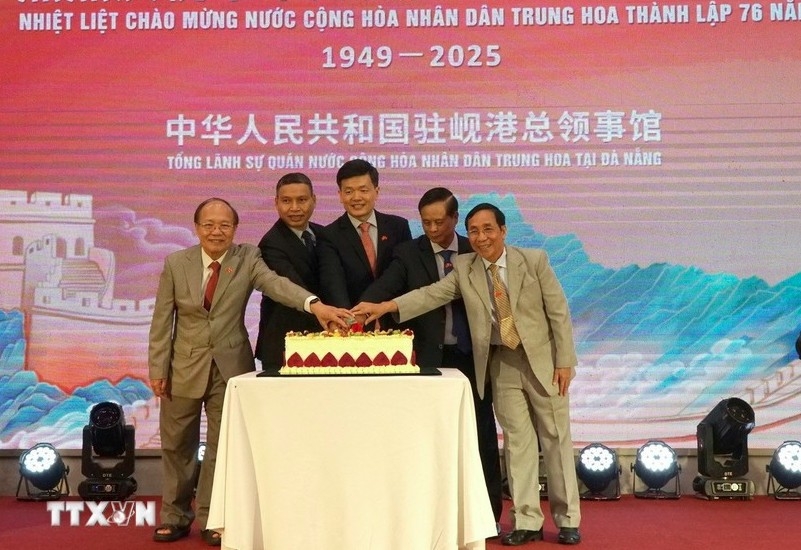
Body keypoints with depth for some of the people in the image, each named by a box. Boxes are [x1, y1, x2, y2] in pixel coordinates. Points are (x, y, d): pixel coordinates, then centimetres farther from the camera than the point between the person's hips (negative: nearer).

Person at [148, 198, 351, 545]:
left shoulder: (247, 258, -7)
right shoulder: (176, 263, -4)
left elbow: (275, 283, -25)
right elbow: (162, 322, -2)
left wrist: (314, 304, -43)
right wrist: (158, 369, -5)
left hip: (231, 366, -1)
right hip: (185, 367, 1)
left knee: (223, 445, 7)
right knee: (177, 446, 12)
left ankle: (211, 519, 22)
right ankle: (175, 516, 30)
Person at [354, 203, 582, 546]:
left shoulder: (534, 260, -7)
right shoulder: (463, 268, 0)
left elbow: (559, 312, -6)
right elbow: (431, 294, -12)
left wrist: (564, 362, -10)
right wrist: (385, 306, -26)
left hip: (542, 358, -2)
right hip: (501, 363, 2)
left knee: (556, 438, 6)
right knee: (517, 440, 5)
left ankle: (567, 519, 17)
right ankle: (527, 521, 14)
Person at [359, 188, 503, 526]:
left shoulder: (475, 252, 6)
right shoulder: (408, 253, 1)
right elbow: (384, 288, -14)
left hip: (471, 356, 1)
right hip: (429, 357, -1)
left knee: (481, 435, 8)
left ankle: (489, 513, 19)